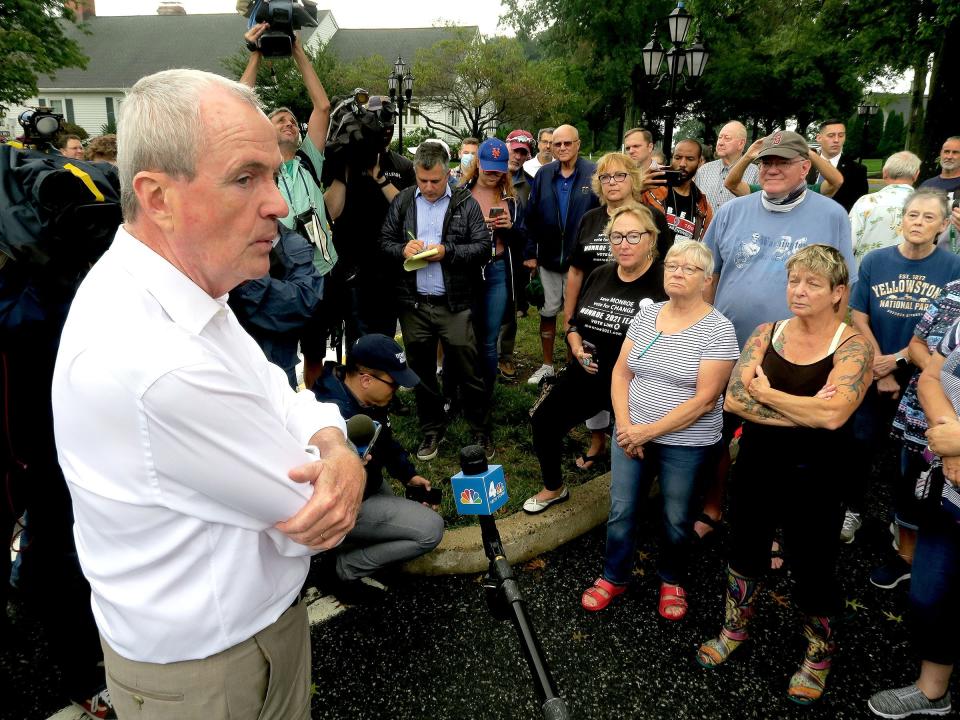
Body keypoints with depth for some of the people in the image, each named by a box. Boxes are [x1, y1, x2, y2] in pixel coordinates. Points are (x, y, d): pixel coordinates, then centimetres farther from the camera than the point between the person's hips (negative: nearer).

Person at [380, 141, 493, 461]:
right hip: (413, 304, 3)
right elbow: (384, 242, 9)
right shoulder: (402, 202, 8)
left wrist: (448, 251, -16)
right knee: (422, 372, 13)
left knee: (468, 372, 2)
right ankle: (431, 431, 30)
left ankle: (482, 432, 19)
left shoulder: (465, 203, 0)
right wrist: (401, 250, -12)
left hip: (454, 304, -3)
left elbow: (484, 247, -4)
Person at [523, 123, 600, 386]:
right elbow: (531, 216, 4)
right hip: (548, 258, 3)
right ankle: (547, 365, 28)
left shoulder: (594, 174, -8)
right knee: (548, 311, 13)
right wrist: (530, 252, 1)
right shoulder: (543, 174, 2)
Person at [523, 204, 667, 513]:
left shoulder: (664, 283, -17)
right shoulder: (599, 276, 4)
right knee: (544, 421, 14)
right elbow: (575, 322, 15)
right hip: (586, 378, 6)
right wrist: (577, 348, -3)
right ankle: (553, 489, 39)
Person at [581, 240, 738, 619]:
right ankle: (614, 577, 33)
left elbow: (705, 400, -18)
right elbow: (621, 374, 4)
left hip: (686, 443, -4)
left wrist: (650, 431, -18)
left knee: (676, 519, 13)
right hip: (632, 434, 4)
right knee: (620, 511, 11)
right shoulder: (646, 315, 2)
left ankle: (672, 581, 39)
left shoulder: (718, 330, -13)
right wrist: (625, 425, -9)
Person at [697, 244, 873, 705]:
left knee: (812, 569, 13)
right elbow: (733, 399, -12)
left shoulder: (852, 347, -13)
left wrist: (765, 394, -17)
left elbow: (833, 414, -28)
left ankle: (819, 655, 41)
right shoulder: (766, 334, -1)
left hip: (812, 481, -4)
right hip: (755, 470, 4)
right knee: (744, 551, 21)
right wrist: (804, 411, -20)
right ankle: (735, 629, 47)